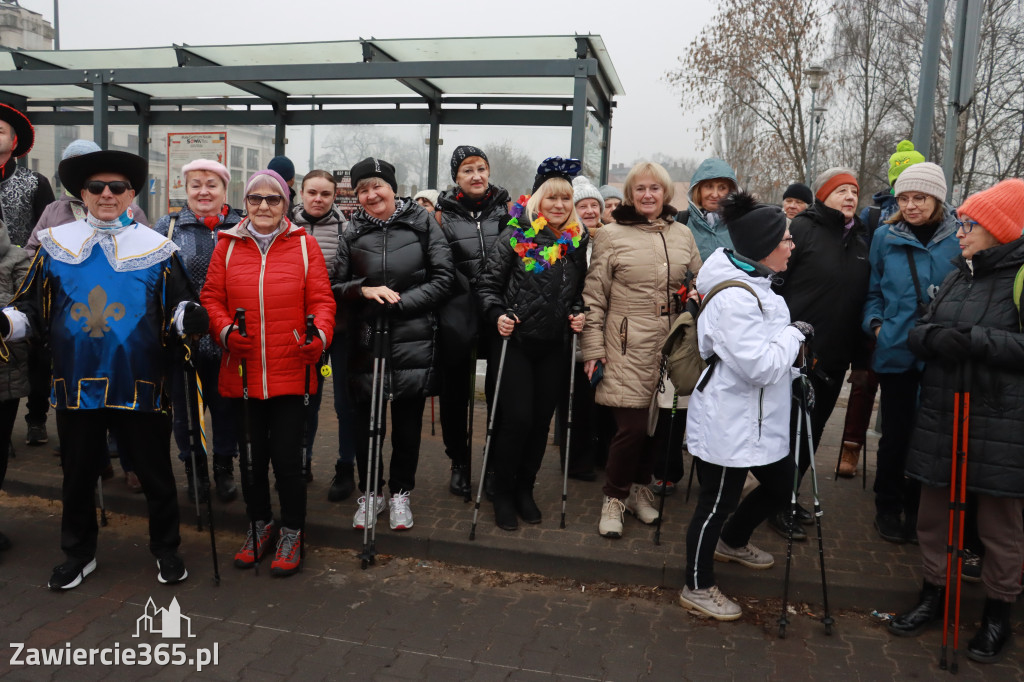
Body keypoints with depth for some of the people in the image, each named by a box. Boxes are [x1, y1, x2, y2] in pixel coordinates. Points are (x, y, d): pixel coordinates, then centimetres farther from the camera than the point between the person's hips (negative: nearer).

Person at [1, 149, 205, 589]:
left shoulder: (157, 248, 3)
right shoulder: (55, 244, 7)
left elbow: (176, 310, 3)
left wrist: (189, 317, -19)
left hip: (139, 385, -2)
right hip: (76, 384, 2)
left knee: (155, 475, 8)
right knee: (78, 475, 15)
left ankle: (166, 550, 28)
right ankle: (79, 554, 36)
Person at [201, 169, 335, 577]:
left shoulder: (303, 245, 3)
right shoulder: (227, 245, 8)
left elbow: (321, 299, -1)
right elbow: (212, 298, 7)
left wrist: (319, 335, -19)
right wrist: (225, 331, -11)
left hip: (290, 372, -2)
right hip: (242, 374, 2)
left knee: (287, 458, 1)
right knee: (251, 456, 14)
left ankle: (293, 533, 22)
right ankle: (260, 525, 36)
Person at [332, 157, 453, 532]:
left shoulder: (422, 223, -1)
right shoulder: (352, 234, 6)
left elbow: (443, 278, -4)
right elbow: (336, 287, 9)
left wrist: (400, 302, -11)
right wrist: (364, 290, -11)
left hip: (413, 342, -1)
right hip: (365, 342, 2)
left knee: (407, 421, 9)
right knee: (366, 421, 8)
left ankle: (400, 493, 27)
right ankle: (369, 493, 28)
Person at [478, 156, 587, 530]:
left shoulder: (577, 242, 8)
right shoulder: (516, 236, -6)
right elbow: (488, 283, -6)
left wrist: (579, 315, 0)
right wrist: (497, 315, -21)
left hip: (554, 347, 4)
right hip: (516, 342, -4)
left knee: (541, 419, 9)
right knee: (517, 418, -6)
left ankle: (525, 489, 27)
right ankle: (503, 494, 13)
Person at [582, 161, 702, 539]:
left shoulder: (683, 234, 13)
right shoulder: (611, 235, 1)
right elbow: (594, 297, -1)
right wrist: (593, 348, -5)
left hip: (672, 347, 4)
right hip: (628, 348, -4)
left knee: (661, 421, 8)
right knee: (632, 425, -7)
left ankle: (640, 487, 31)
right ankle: (615, 497, 15)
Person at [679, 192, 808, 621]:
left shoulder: (757, 286, 9)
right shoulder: (734, 298, -25)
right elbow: (759, 365, -27)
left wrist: (792, 374, 12)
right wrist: (794, 334, -14)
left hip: (758, 420, 10)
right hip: (728, 423, -10)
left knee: (781, 485, 22)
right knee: (717, 502, 4)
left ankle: (732, 541, 48)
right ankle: (698, 588, 24)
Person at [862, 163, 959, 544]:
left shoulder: (959, 238, -1)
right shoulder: (885, 237, 1)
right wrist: (875, 322, -5)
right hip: (896, 351, 0)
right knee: (896, 432, 7)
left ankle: (916, 508, 28)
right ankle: (888, 508, 25)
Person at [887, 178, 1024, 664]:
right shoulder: (957, 278, 13)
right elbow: (920, 333, 9)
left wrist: (975, 340, -23)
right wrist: (936, 338, -11)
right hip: (941, 416, 6)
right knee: (934, 510, 14)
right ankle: (933, 593, 32)